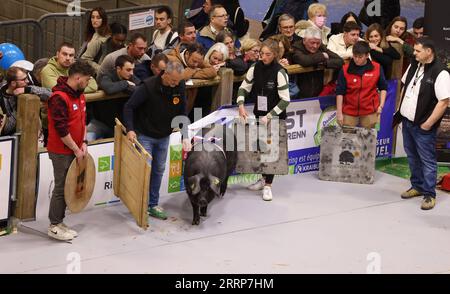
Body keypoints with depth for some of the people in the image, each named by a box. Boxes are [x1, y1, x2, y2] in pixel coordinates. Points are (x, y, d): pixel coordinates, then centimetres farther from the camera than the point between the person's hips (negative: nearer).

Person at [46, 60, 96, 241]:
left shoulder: (79, 95, 9)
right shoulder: (59, 98, -20)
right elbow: (61, 129, -22)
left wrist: (84, 142, 3)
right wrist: (76, 150, -15)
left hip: (74, 150, 8)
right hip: (61, 152, -8)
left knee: (67, 186, 12)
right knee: (61, 188, -2)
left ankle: (60, 222, 22)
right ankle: (54, 226, 8)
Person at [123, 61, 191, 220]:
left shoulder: (180, 86, -10)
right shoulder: (149, 86, -25)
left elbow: (182, 113, -2)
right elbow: (129, 107, -19)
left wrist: (185, 136, -10)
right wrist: (130, 129, -30)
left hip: (164, 136, 5)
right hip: (144, 135, -5)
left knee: (159, 170, 11)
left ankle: (153, 205, 22)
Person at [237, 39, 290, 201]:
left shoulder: (280, 72, -19)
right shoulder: (256, 68, -5)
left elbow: (285, 100, -19)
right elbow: (244, 88, 3)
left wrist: (269, 116, -22)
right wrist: (241, 105, -13)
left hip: (275, 116, -5)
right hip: (259, 114, 5)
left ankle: (268, 185, 1)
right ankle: (264, 178, 33)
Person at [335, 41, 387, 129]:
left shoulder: (377, 68, -3)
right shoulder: (345, 70, -6)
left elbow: (383, 88, 10)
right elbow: (340, 92, -2)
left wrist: (381, 105, 1)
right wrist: (339, 112, -6)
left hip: (369, 112, 0)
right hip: (349, 111, 0)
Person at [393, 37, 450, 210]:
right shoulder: (414, 65, 5)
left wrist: (428, 124, -18)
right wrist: (400, 109, 14)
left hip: (423, 126, -8)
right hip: (407, 120, 8)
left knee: (427, 160, 1)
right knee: (412, 156, 19)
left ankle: (429, 194, 9)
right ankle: (417, 186, 34)